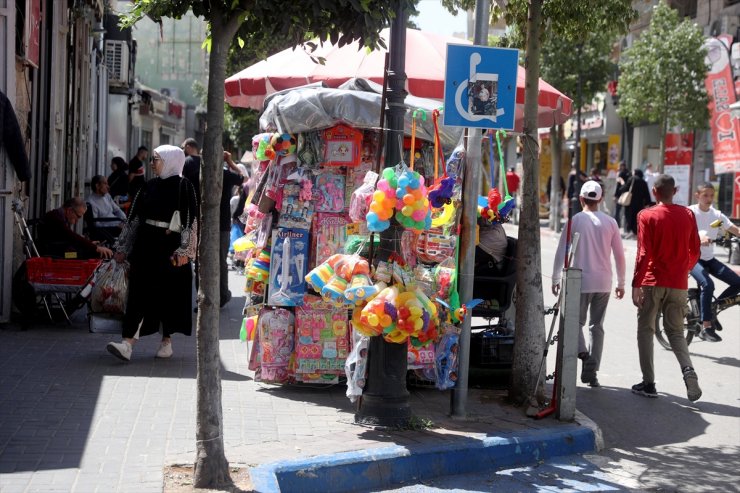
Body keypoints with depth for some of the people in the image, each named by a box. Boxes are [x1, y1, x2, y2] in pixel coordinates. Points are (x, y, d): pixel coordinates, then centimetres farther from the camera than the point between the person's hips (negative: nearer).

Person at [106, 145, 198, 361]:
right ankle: (128, 344, -11)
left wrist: (183, 251, -15)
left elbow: (189, 220, -8)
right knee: (139, 292, -4)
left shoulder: (183, 186, -4)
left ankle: (167, 340, 20)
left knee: (170, 293, 4)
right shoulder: (149, 186, 12)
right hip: (146, 245, 5)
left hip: (169, 246, -4)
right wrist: (123, 247, 14)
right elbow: (134, 217, 17)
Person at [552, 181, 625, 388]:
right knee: (597, 326, 10)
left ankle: (582, 352, -19)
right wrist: (621, 283, 15)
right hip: (603, 282, 2)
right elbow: (619, 255, 6)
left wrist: (556, 279, 7)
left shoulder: (575, 220, -3)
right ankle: (591, 372, 9)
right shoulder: (610, 222, 3)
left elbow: (561, 252, -2)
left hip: (580, 281, -2)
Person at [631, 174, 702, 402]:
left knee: (646, 330, 9)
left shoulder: (647, 216, -8)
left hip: (652, 282, -3)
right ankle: (688, 370, -13)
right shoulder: (688, 215, 3)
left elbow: (643, 253, -13)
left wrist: (636, 284, -9)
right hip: (679, 284, 3)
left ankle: (648, 383, 9)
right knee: (676, 331, 13)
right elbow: (695, 251, 7)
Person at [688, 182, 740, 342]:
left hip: (709, 259, 6)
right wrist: (699, 236, -46)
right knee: (708, 285, -30)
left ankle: (712, 309, 11)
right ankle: (706, 328, -22)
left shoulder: (716, 215, 6)